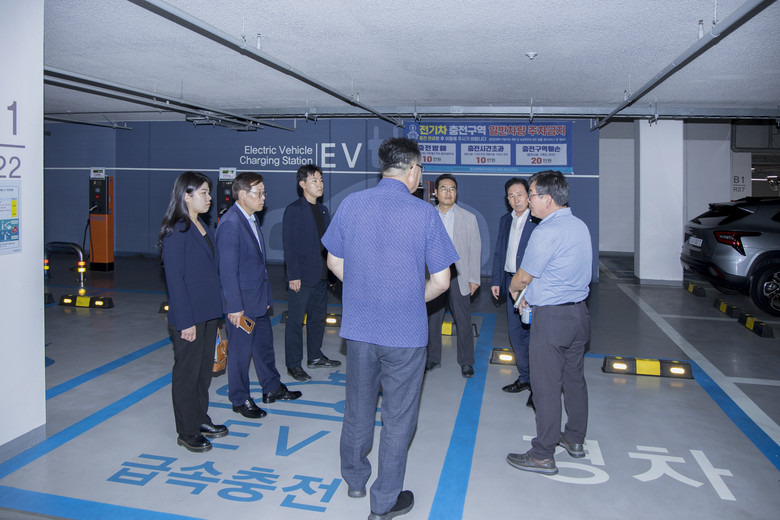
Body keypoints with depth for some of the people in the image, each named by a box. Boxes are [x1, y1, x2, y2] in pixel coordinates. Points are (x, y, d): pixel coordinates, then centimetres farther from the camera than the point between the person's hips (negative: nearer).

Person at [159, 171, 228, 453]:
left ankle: (200, 420, 33)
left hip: (208, 312, 8)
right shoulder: (176, 231, -15)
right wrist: (185, 321, -18)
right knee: (187, 373, 5)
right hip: (189, 316, -8)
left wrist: (216, 310, 13)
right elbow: (174, 279, -17)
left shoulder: (201, 227, 11)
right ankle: (187, 433, 18)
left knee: (204, 369, 18)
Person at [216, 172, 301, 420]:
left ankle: (272, 388, 36)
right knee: (240, 350, 6)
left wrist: (265, 297, 16)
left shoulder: (252, 219, 10)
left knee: (264, 344, 20)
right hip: (241, 302, -9)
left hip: (259, 299, 9)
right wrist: (234, 307, -21)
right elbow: (228, 269, -21)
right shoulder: (230, 224, -20)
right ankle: (240, 400, 23)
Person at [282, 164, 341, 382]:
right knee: (295, 321, 1)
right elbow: (289, 245, -12)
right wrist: (293, 276, -17)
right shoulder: (294, 210, -8)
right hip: (302, 277, -7)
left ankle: (315, 356, 30)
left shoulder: (323, 210, 14)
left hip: (321, 276, 7)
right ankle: (293, 364, 10)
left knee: (318, 318, 16)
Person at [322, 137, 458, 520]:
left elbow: (334, 262, 7)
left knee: (358, 406, 22)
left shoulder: (350, 204, -3)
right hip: (405, 333, -4)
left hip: (358, 327, 4)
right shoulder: (424, 213, -12)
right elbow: (441, 281, -9)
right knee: (398, 417, 12)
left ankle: (354, 479, 42)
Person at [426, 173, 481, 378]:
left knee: (463, 321, 2)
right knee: (432, 319, 10)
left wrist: (474, 279, -2)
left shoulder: (468, 218, 2)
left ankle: (466, 362, 17)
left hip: (458, 276, -1)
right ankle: (433, 359, 25)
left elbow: (475, 249, 3)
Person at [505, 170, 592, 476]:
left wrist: (514, 289, 12)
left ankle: (543, 455, 8)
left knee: (546, 385, -1)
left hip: (551, 317, -9)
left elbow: (523, 276, -10)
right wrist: (531, 295, 17)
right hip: (579, 312, 9)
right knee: (574, 379, 19)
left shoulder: (547, 232, -19)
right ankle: (575, 439, 33)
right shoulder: (580, 226, 9)